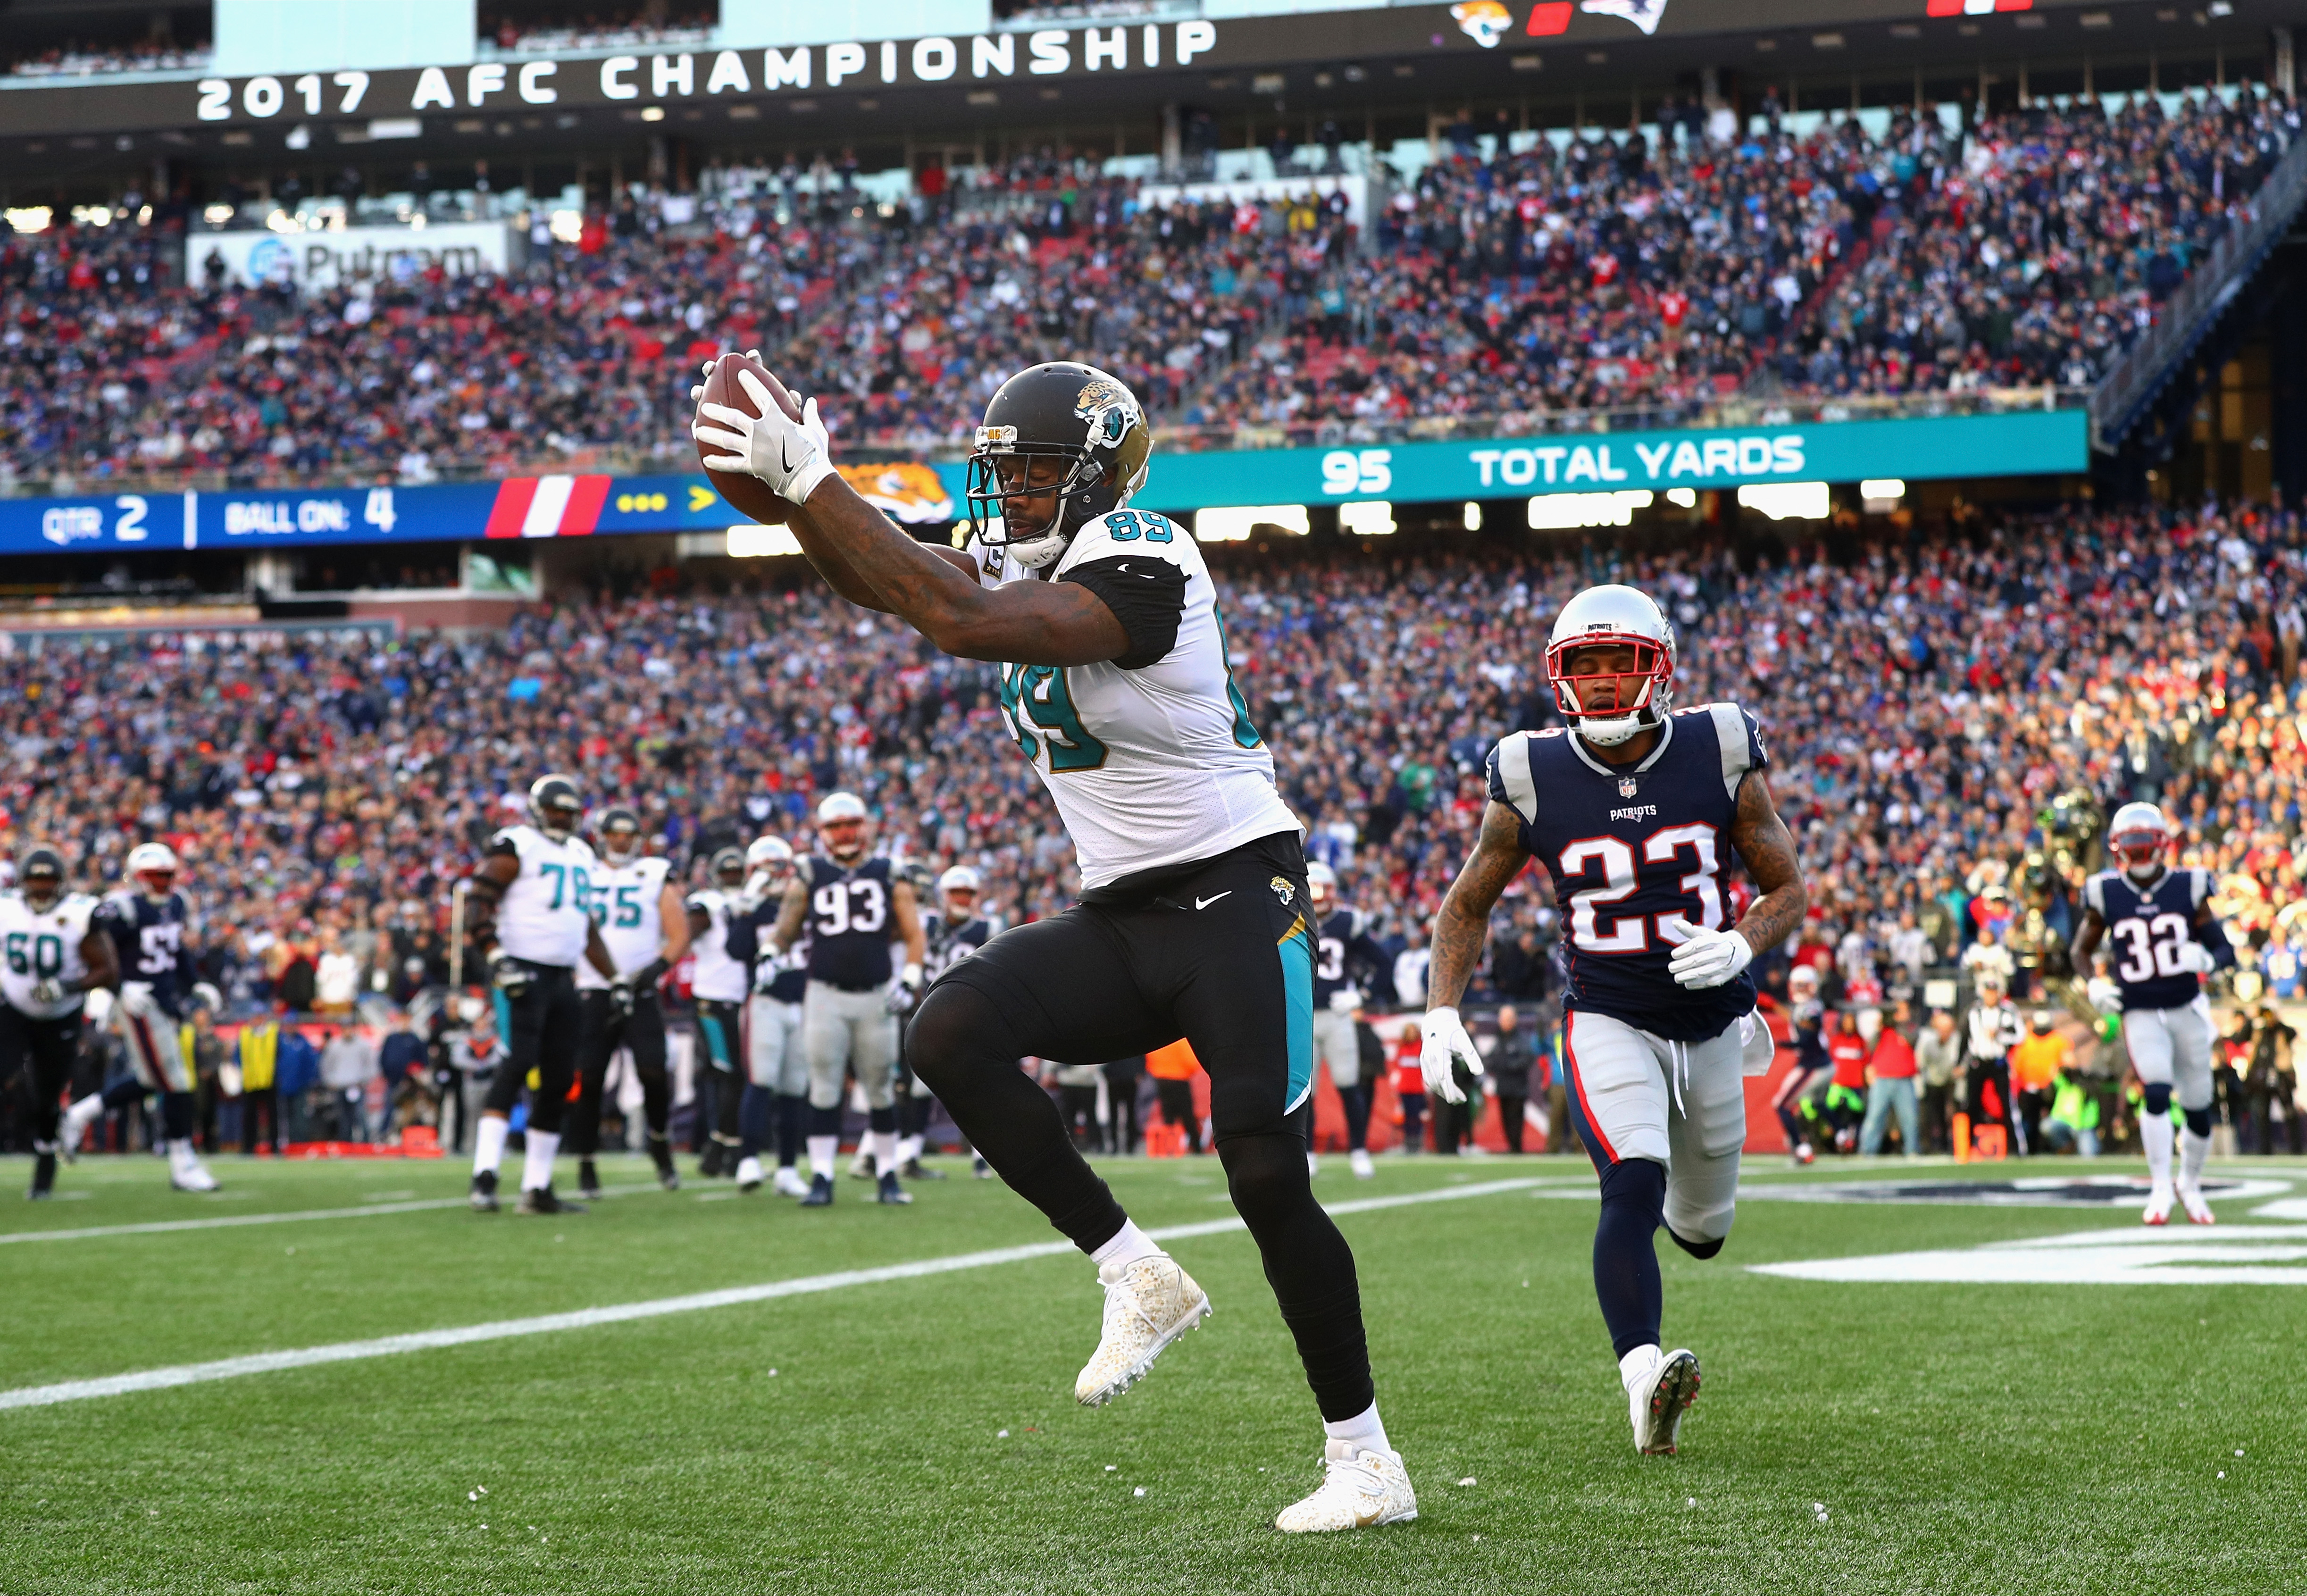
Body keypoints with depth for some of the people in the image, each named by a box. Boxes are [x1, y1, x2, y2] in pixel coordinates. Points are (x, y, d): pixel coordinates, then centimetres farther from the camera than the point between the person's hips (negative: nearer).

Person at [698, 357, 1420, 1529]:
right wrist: (792, 479, -16)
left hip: (1234, 895, -8)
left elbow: (965, 626, -31)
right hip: (1120, 917, 8)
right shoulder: (1022, 566, 10)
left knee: (1268, 1180, -10)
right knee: (949, 1034, -16)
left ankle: (1365, 1462, 5)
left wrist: (812, 478, -29)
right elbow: (876, 582, 3)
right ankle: (1136, 1278, -4)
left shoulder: (1141, 562, -19)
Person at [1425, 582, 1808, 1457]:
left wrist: (1742, 947, -22)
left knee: (1701, 1231, 16)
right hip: (1607, 1019, -2)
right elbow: (1467, 906, 4)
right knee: (1634, 1186, -28)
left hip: (1711, 1019, 2)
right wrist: (1441, 1014, -10)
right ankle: (1643, 1374, -36)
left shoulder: (1721, 754, -8)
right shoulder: (1533, 778, -8)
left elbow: (1789, 889, 0)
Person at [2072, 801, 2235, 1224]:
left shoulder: (2188, 889, -2)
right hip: (2141, 1014, -2)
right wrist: (2093, 985, -9)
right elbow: (2082, 951, 10)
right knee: (2157, 1092, -23)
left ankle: (2190, 1184, 33)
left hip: (2188, 1010, 2)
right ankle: (2160, 1189, -15)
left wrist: (2208, 960, -21)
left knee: (2199, 1108, 9)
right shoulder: (2106, 896, -3)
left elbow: (2225, 949, 1)